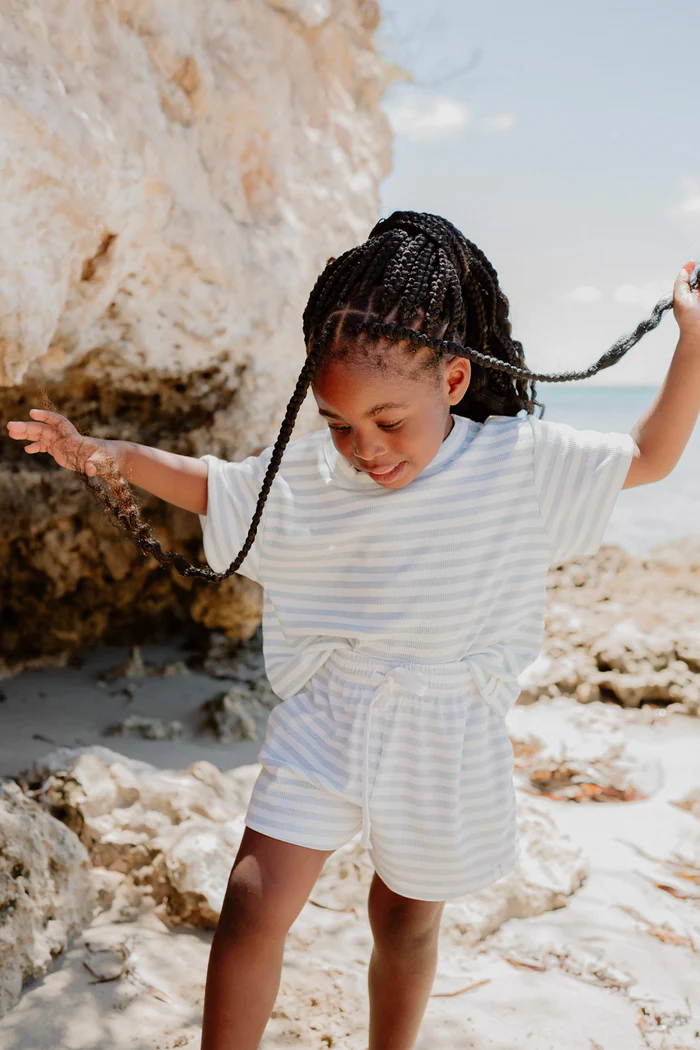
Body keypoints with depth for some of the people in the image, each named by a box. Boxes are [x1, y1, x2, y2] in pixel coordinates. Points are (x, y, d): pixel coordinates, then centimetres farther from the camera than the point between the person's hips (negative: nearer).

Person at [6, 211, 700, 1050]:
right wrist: (108, 456, -6)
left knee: (406, 920, 17)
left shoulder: (520, 462, -11)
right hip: (324, 721, 1)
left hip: (444, 739, 0)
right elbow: (207, 483, 8)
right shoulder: (303, 474, -7)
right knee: (254, 902, -9)